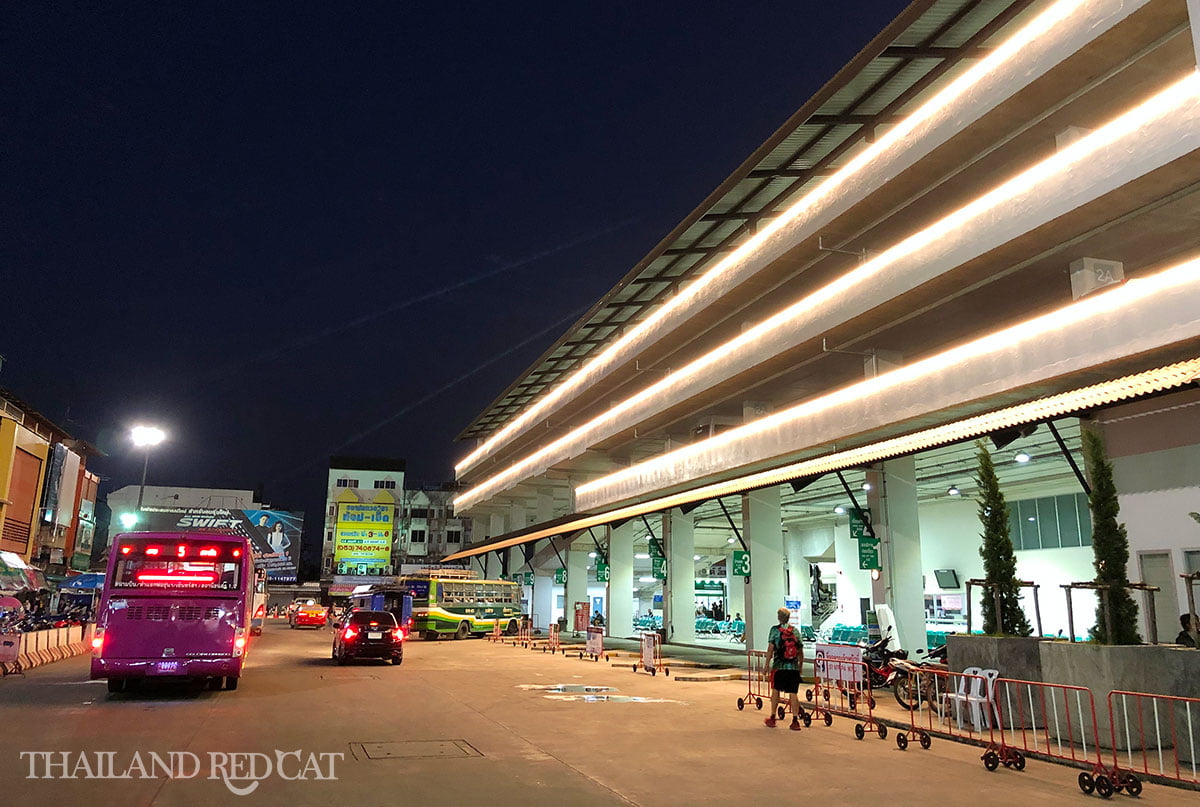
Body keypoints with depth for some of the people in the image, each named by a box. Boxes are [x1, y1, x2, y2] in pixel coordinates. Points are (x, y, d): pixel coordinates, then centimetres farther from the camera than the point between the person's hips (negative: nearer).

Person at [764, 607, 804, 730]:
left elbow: (770, 649, -8)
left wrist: (767, 665, -2)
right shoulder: (795, 631, 7)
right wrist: (800, 665, 20)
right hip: (794, 667, 2)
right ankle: (795, 721, 1)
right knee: (793, 693, 4)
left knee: (775, 691, 13)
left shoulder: (775, 630, -4)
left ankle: (772, 718, 21)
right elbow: (800, 651, 9)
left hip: (779, 666, -2)